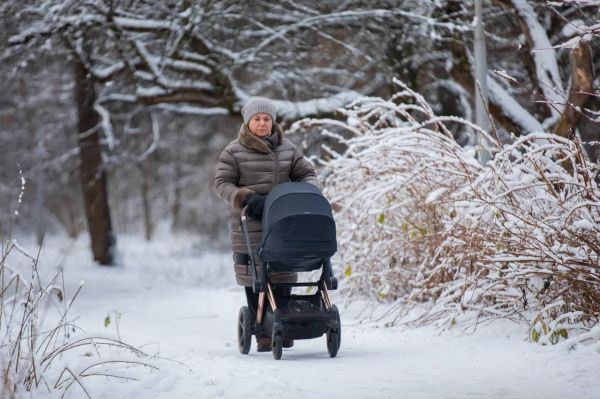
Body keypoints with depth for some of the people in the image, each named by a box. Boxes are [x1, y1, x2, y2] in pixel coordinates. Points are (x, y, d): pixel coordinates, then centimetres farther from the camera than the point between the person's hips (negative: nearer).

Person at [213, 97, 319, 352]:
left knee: (283, 274, 5)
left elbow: (306, 174, 14)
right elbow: (222, 184, -5)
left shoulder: (288, 149, 11)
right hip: (250, 226, -3)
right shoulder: (234, 152, 0)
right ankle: (263, 333, -1)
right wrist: (246, 199, -20)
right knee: (253, 276, -5)